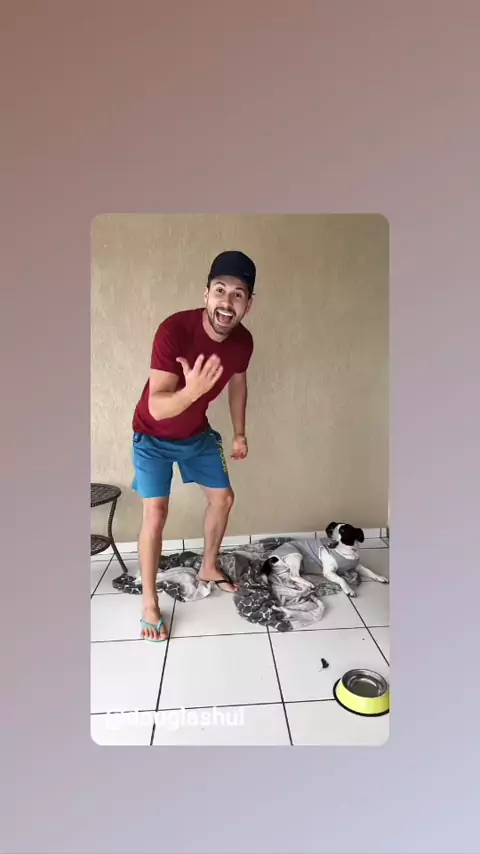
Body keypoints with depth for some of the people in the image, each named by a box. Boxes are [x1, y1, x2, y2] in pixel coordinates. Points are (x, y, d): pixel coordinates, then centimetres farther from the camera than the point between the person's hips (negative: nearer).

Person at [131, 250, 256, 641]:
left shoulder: (243, 341, -16)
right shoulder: (174, 330, -33)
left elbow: (238, 383, 5)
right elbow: (157, 407, -36)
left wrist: (240, 434, 11)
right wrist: (191, 391, -56)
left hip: (198, 433, 6)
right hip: (154, 436, -5)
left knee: (223, 498, 11)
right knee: (156, 513, -10)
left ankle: (209, 568, 35)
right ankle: (150, 603, 10)